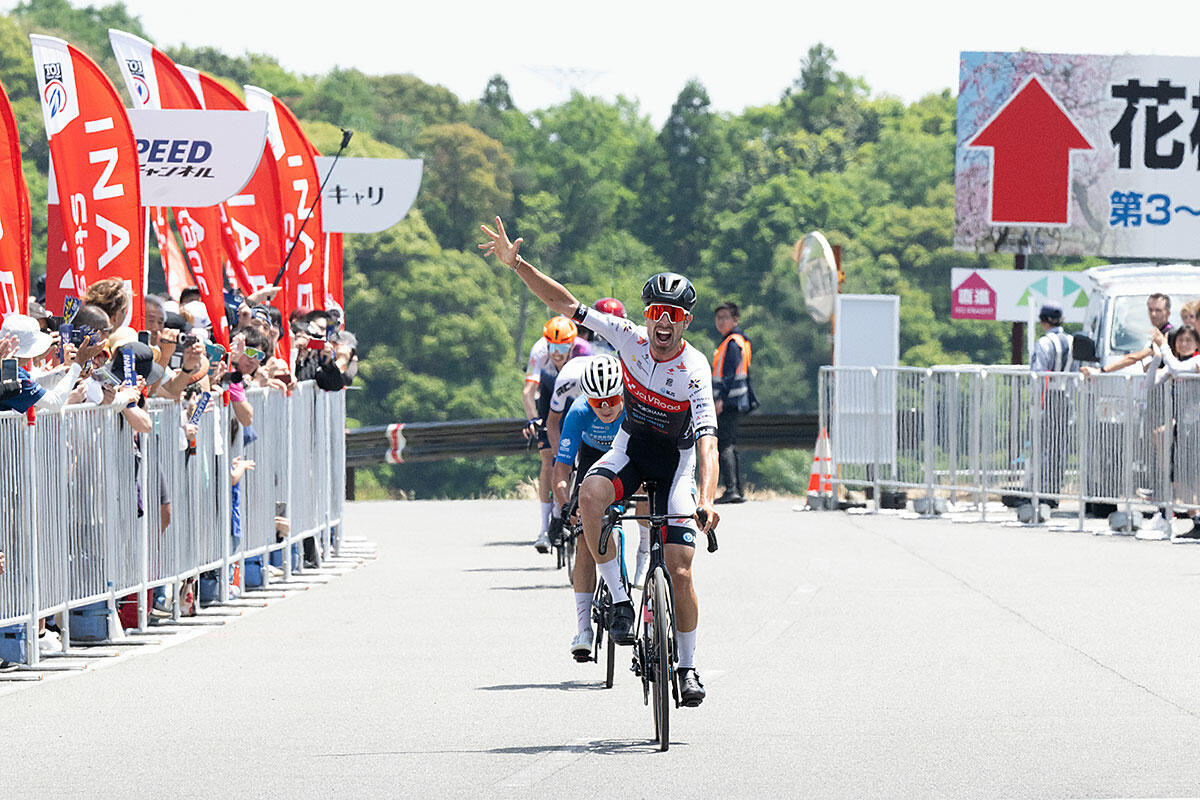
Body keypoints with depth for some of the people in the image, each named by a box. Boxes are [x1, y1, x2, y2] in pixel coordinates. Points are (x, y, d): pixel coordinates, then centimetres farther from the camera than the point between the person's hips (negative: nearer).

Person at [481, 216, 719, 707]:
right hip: (632, 447, 3)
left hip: (676, 459, -3)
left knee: (679, 571, -11)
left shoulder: (694, 372, -26)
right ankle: (619, 600, -19)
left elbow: (708, 443, -34)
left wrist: (707, 501, -49)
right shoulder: (631, 338, -16)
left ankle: (688, 666, 9)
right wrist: (516, 265, -23)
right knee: (590, 496, -32)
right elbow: (564, 304, -13)